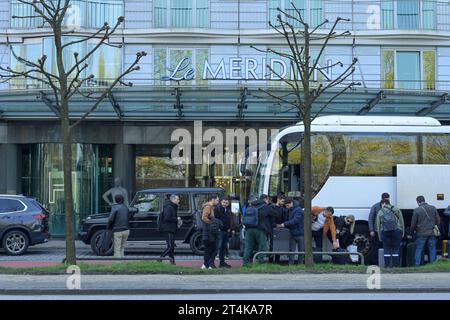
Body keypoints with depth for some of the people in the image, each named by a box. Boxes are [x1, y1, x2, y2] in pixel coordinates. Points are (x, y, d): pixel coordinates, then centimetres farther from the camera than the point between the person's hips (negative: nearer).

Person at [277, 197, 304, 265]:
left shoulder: (298, 210, -15)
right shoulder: (289, 211, 11)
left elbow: (295, 220, -25)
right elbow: (288, 220, 17)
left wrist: (285, 224, -24)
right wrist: (281, 225, 0)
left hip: (300, 234, -7)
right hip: (292, 234, 7)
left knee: (301, 250, 4)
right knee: (291, 250, 3)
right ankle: (290, 264, 5)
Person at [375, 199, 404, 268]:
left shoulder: (380, 212, 13)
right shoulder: (397, 210, 13)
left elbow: (378, 225, 12)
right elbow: (401, 221, 8)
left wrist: (380, 237, 17)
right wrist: (403, 232, 11)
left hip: (385, 232, 0)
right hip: (397, 230, 0)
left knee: (387, 249, 5)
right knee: (396, 248, 4)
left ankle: (387, 265, 3)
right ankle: (395, 265, 3)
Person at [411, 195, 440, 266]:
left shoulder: (416, 210, -7)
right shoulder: (433, 208, 3)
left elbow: (413, 224, -2)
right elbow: (438, 221, 6)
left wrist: (412, 231, 17)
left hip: (421, 234, -3)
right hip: (432, 233, 3)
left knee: (418, 250, 5)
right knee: (432, 250, 10)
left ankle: (417, 265, 3)